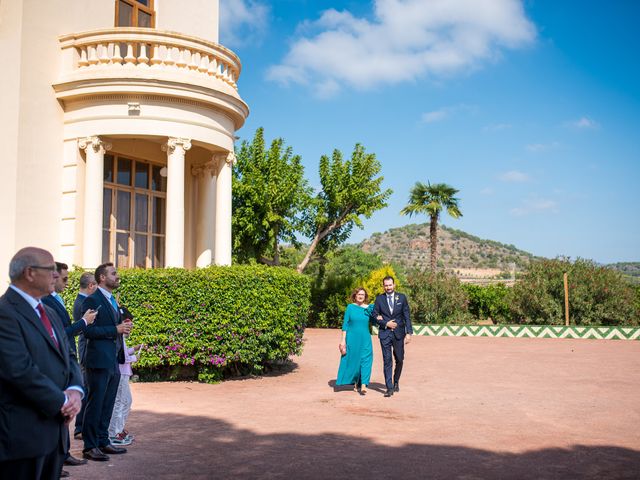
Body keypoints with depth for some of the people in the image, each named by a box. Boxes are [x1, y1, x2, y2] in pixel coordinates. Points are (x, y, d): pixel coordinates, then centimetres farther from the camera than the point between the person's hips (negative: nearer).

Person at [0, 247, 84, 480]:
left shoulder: (50, 313, 16)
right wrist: (63, 402, -14)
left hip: (54, 430, 8)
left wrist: (75, 390, -6)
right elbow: (21, 371, -23)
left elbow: (68, 356, 14)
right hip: (22, 434, -8)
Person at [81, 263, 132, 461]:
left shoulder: (113, 301, 18)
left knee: (107, 405, 14)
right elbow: (89, 331, -18)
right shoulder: (92, 300, -11)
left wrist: (123, 326, 5)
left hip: (114, 361, 9)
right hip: (99, 361, -9)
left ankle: (103, 442, 23)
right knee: (95, 404, -2)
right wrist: (116, 329, -19)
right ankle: (89, 446, 6)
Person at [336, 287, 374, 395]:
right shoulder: (350, 307, 1)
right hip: (352, 338, -1)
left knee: (365, 361, -8)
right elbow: (345, 324, 1)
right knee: (353, 360, 7)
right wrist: (343, 340, -4)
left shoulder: (369, 308, 5)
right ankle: (355, 383, 24)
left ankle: (363, 385, -12)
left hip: (365, 339, 1)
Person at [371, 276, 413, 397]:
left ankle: (396, 382, 32)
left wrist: (409, 333, -6)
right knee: (387, 361, -4)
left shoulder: (401, 298, 3)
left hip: (399, 333, 1)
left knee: (399, 360, 9)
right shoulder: (379, 299, 3)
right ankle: (389, 388, -1)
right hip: (384, 333, -1)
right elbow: (374, 316, 4)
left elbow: (407, 316, 1)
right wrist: (386, 323, -10)